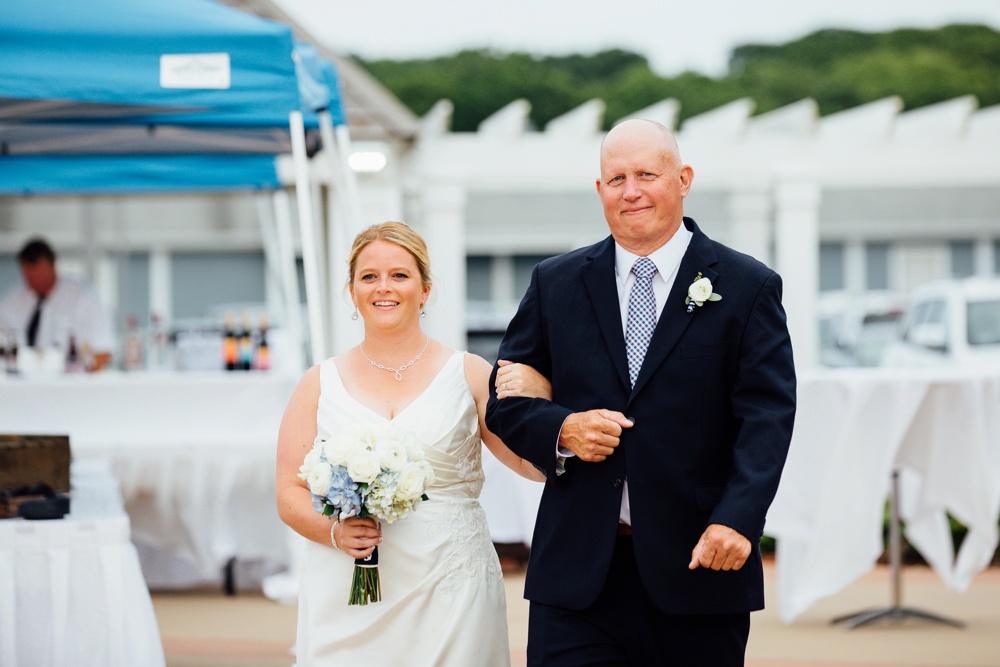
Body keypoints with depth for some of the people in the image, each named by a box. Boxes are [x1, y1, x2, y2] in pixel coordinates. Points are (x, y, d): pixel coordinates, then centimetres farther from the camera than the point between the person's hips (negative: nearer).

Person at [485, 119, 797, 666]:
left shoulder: (747, 287, 2)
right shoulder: (555, 284, 10)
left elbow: (767, 415, -6)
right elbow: (506, 400, 12)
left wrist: (737, 519, -20)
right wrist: (561, 429, -10)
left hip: (699, 561, -1)